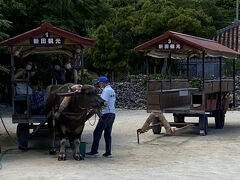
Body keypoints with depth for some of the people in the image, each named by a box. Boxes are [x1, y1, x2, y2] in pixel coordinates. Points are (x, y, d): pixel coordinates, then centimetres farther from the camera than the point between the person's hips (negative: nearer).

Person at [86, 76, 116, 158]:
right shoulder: (112, 90, 19)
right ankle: (108, 153, 10)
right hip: (112, 113, 9)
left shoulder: (106, 90, -10)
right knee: (108, 134, 11)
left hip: (106, 114, -9)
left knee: (97, 132, -5)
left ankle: (94, 151, -4)